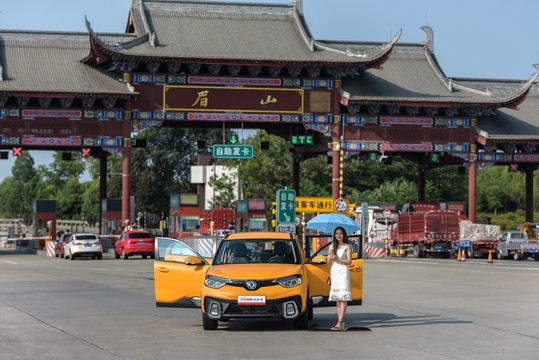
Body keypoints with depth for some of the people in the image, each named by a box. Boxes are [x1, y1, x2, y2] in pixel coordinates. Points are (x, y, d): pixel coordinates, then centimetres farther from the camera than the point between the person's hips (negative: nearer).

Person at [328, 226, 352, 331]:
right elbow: (328, 261, 13)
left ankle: (340, 323, -20)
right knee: (337, 299, 4)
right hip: (334, 271, 6)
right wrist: (330, 256, -8)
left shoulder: (347, 247, 2)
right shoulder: (332, 246, 16)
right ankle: (340, 322, 6)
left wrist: (337, 259, -15)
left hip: (343, 272, -6)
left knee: (343, 298, -12)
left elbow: (349, 261, -5)